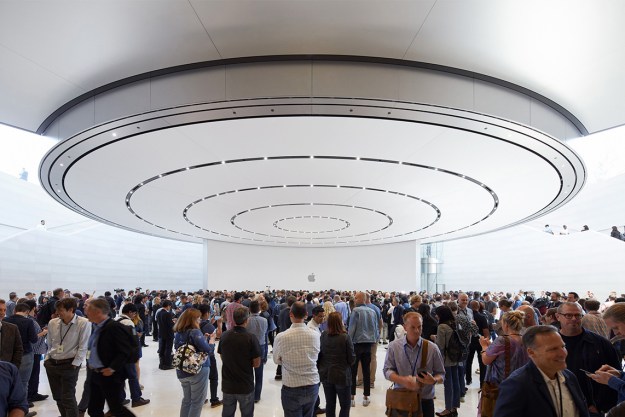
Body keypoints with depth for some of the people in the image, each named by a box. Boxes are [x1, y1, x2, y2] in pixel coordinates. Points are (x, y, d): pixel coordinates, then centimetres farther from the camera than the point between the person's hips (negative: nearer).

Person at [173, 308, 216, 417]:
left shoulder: (178, 333, 4)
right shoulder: (195, 332, -20)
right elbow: (208, 350, -22)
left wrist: (204, 338, 6)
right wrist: (211, 339, -4)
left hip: (182, 371, 7)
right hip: (198, 370, -7)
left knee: (187, 400, 20)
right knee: (197, 402, 5)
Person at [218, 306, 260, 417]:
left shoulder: (224, 336, -5)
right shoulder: (251, 338, -18)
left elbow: (223, 359, 8)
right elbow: (256, 364, -13)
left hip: (227, 385, 4)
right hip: (246, 386, -3)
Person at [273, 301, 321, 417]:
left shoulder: (281, 337, -16)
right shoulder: (315, 336, -9)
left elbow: (277, 360, 1)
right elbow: (315, 357, 4)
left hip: (291, 388, -3)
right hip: (312, 386, 3)